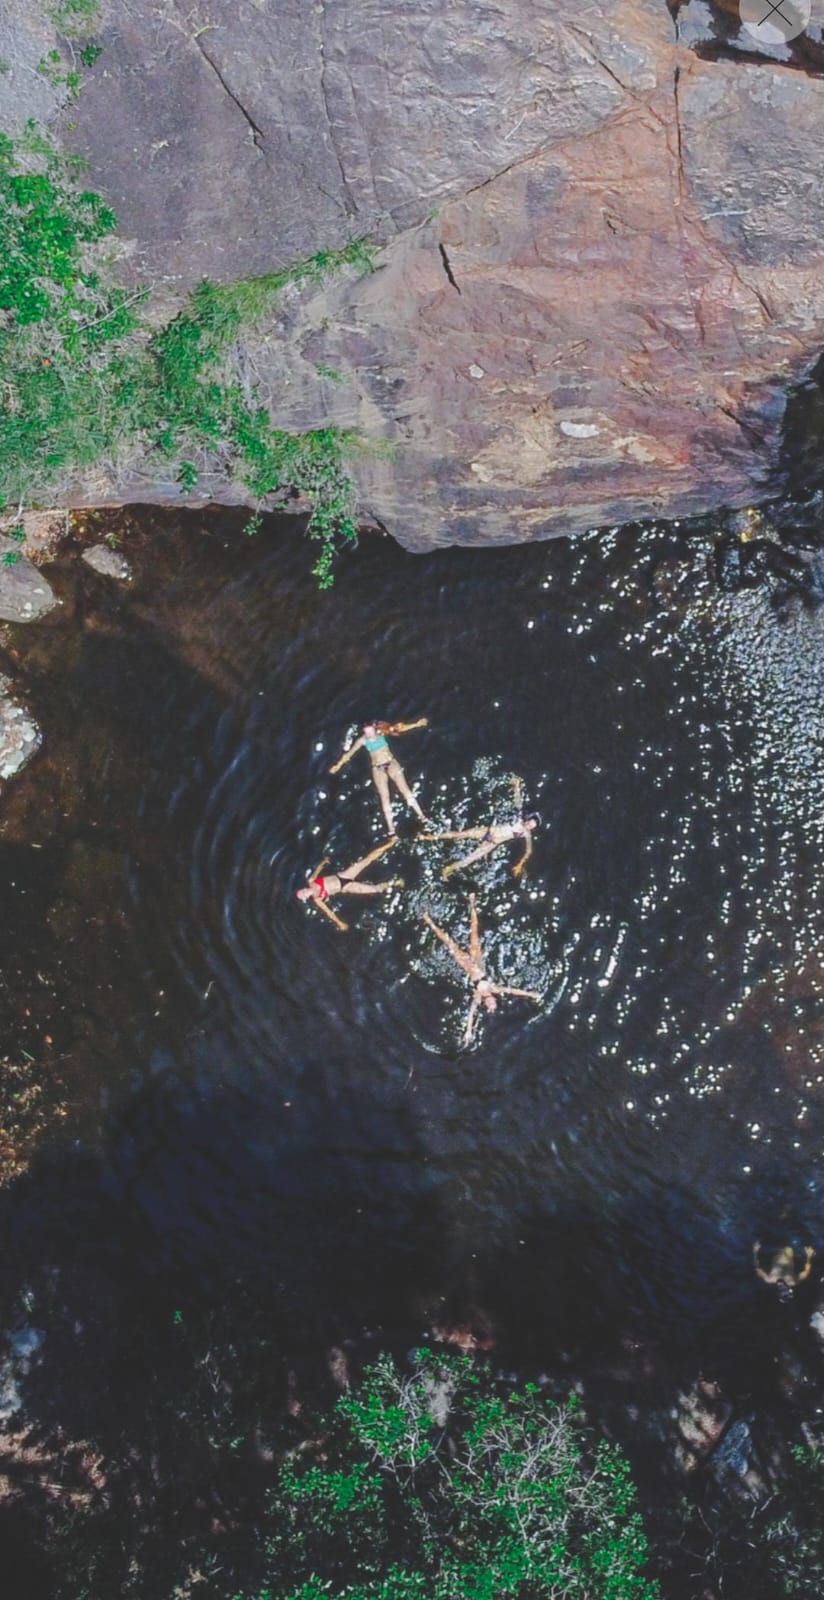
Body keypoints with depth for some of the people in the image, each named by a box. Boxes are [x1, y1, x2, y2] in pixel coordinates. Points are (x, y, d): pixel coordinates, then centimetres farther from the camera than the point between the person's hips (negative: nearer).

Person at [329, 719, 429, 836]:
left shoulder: (381, 732, -9)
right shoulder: (362, 740, -10)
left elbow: (398, 728, -9)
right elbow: (350, 752, -4)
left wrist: (416, 724, -13)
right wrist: (339, 765, -2)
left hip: (391, 763, 0)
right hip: (378, 769, 0)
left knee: (406, 791, -2)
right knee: (385, 799, -3)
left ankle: (422, 817, 4)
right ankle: (391, 830, -2)